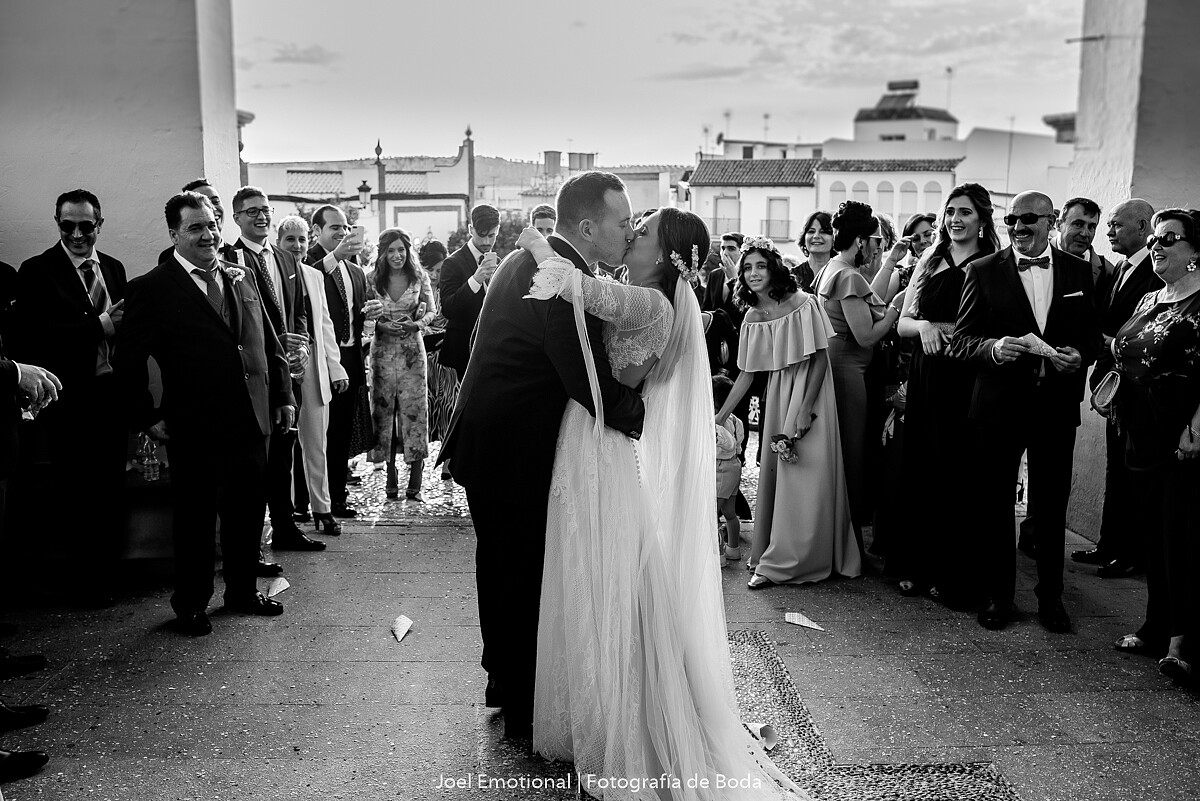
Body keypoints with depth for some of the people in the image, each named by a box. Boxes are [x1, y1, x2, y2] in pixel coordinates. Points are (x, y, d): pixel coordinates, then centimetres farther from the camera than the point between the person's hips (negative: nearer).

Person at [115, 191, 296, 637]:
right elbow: (128, 358, -6)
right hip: (195, 428, -5)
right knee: (195, 518, 8)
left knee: (248, 512, 15)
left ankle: (242, 591, 33)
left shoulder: (242, 278, 10)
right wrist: (147, 418, -8)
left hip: (252, 420, 5)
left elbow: (269, 343, 14)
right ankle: (190, 605, 25)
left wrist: (283, 395, 9)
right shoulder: (153, 289, -6)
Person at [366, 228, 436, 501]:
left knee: (415, 411, -4)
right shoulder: (372, 279, 2)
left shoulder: (420, 277, 2)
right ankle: (391, 479, 15)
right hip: (382, 350, 1)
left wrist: (417, 324, -14)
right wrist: (382, 326, -14)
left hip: (412, 350, -1)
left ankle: (414, 485, 0)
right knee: (384, 411, 4)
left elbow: (431, 311, 6)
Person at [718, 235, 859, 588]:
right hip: (777, 398, 5)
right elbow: (746, 374, 8)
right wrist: (719, 417, 5)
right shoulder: (752, 318, 4)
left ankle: (782, 561, 5)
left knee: (806, 474, -3)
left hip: (811, 393, -5)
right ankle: (767, 551, 19)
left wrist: (805, 410, -17)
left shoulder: (804, 303, -12)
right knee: (772, 473, 7)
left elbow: (820, 358, -12)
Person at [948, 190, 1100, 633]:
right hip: (999, 403, -2)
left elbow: (1093, 334, 10)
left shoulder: (1079, 271, 6)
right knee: (994, 501, 7)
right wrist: (994, 348, -23)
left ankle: (1050, 596, 26)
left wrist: (1079, 355, -12)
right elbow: (960, 339, -4)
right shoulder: (983, 271, -1)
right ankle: (996, 594, 22)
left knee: (1052, 504, 11)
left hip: (1057, 403, 2)